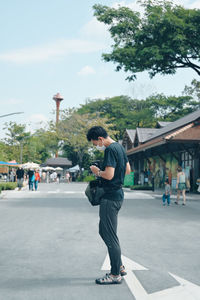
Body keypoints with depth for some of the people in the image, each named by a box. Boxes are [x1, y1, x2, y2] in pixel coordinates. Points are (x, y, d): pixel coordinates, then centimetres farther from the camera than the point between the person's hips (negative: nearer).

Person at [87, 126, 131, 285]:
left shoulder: (110, 150, -17)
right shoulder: (120, 147, 14)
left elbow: (109, 175, -25)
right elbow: (128, 170, 21)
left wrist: (97, 171, -5)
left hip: (110, 197, -10)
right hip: (118, 193, 10)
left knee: (110, 236, -2)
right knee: (104, 230, 19)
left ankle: (115, 275, 7)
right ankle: (119, 266, 26)